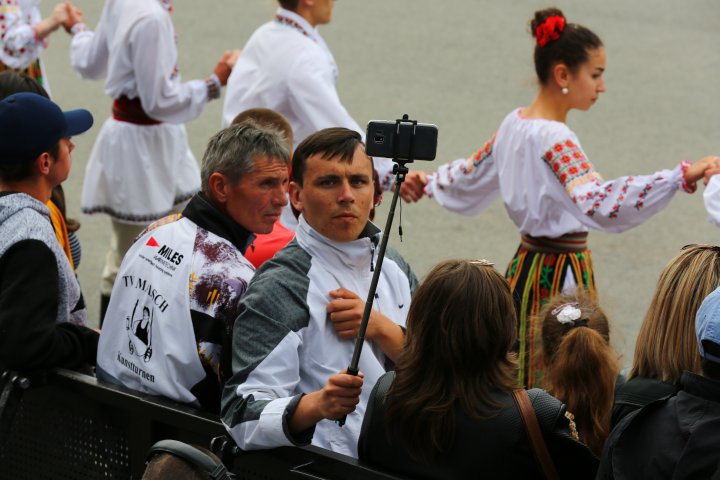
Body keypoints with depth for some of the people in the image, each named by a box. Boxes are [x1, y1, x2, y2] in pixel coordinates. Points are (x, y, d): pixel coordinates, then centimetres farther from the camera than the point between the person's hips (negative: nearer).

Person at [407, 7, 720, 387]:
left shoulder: (515, 123, 5)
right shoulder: (552, 139, -23)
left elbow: (470, 174, 22)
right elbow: (598, 203, -39)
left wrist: (430, 183, 44)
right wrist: (682, 177, -47)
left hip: (526, 267, 10)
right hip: (559, 274, -10)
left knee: (522, 384, 17)